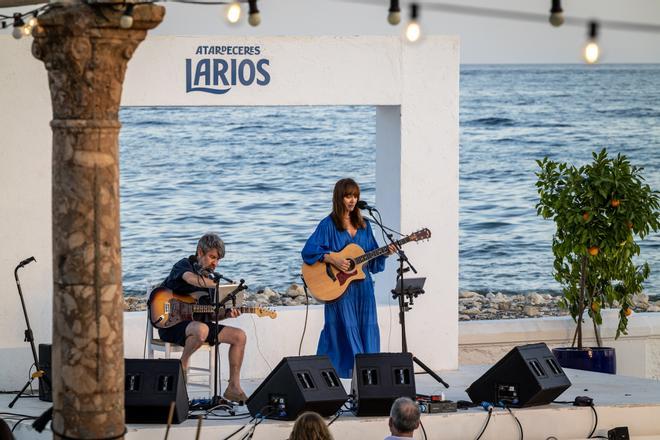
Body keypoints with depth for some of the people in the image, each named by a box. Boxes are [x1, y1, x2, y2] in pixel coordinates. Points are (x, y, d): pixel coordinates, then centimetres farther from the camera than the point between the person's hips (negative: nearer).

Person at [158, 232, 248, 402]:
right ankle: (183, 364, -13)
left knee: (239, 336, -5)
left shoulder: (210, 277, 17)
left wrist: (226, 314, -8)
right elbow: (191, 279, -34)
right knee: (201, 330, -41)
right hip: (172, 324, -8)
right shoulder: (184, 265, -7)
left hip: (197, 322, 8)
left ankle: (233, 388, -4)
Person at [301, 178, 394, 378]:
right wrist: (333, 259, -20)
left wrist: (385, 253, -3)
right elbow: (308, 251, -10)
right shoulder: (328, 225, -3)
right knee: (347, 333, -7)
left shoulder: (363, 225, 13)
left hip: (363, 286, 5)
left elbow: (372, 258, 16)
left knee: (368, 332, -1)